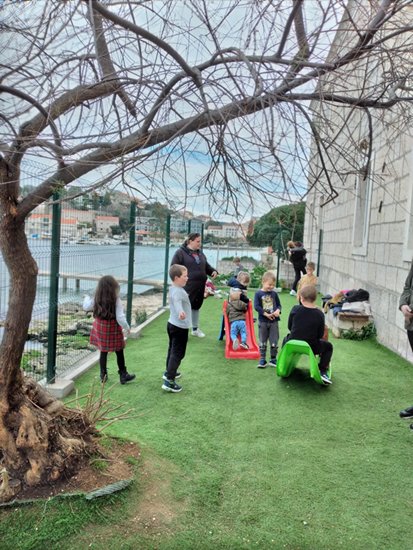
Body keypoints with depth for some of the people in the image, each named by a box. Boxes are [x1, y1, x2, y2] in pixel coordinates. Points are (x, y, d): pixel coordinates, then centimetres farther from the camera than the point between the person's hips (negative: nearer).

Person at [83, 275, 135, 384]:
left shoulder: (96, 299, -7)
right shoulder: (116, 300, -20)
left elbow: (86, 307, 9)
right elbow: (120, 318, -20)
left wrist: (87, 298, 29)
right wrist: (127, 328, -4)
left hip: (100, 327, 4)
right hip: (113, 328, -4)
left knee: (103, 352, 16)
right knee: (119, 352, 12)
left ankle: (103, 375, 24)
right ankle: (123, 375, 22)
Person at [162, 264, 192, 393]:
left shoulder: (174, 288, 7)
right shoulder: (178, 291, -26)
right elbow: (177, 302, -49)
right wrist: (180, 312, -70)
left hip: (172, 324, 10)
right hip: (180, 327, -10)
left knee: (172, 350, 24)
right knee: (178, 353, -5)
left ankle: (169, 372, 41)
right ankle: (169, 381, -4)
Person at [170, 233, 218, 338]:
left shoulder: (200, 253, 14)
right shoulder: (181, 252, -8)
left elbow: (206, 266, 22)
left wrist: (213, 271, 2)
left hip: (199, 286, 7)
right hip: (187, 286, -7)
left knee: (196, 306, 18)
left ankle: (195, 329, 32)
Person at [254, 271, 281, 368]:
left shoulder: (274, 294, 4)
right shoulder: (258, 294, -5)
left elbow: (279, 304, 11)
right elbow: (256, 306, -11)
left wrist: (278, 310, -12)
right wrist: (266, 314, -16)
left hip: (274, 321, 2)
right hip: (263, 321, -2)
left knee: (274, 342, 5)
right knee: (262, 342, 7)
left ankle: (273, 359, 18)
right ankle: (262, 360, 17)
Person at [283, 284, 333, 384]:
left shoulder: (295, 309, -10)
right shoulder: (319, 314, -11)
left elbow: (289, 327, 0)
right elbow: (320, 335, -5)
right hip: (311, 348, -1)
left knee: (286, 339, 36)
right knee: (328, 346, 25)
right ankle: (322, 371, 9)